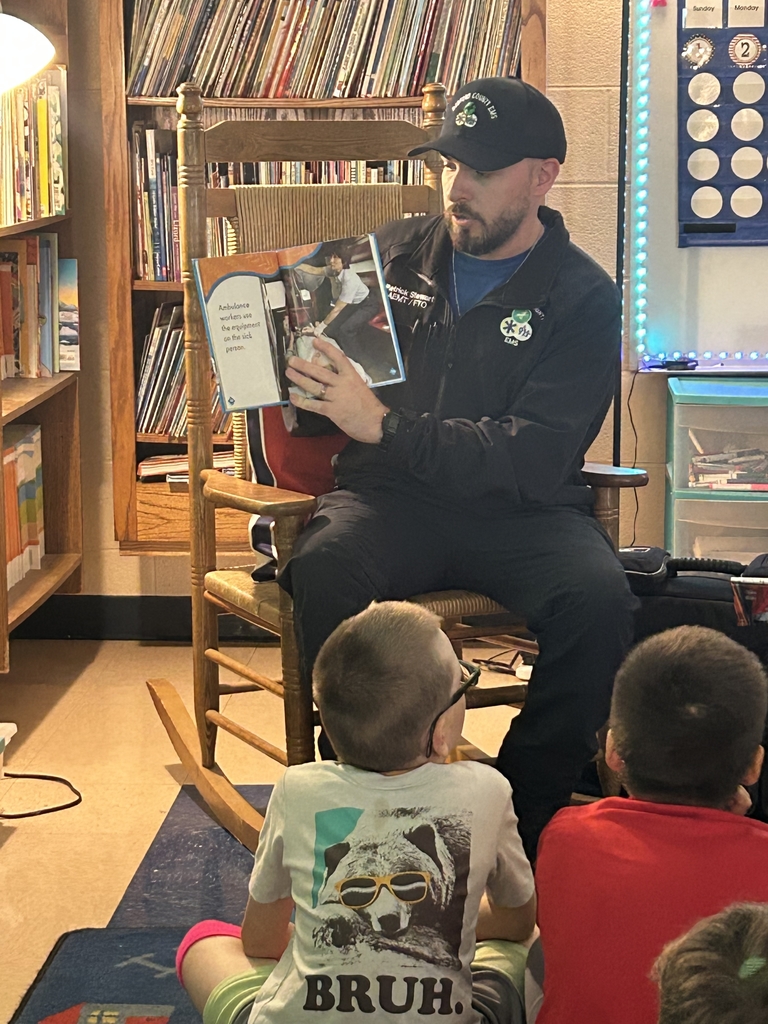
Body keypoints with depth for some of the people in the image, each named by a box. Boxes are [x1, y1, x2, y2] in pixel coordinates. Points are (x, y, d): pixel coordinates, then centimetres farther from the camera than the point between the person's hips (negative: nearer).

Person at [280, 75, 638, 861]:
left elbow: (535, 458, -12)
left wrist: (383, 425, -21)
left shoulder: (581, 298, 0)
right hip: (390, 497, 2)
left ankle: (526, 819, -13)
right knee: (325, 570, -33)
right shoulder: (396, 252, 12)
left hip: (519, 510, -1)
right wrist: (297, 370, -3)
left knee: (598, 600, -32)